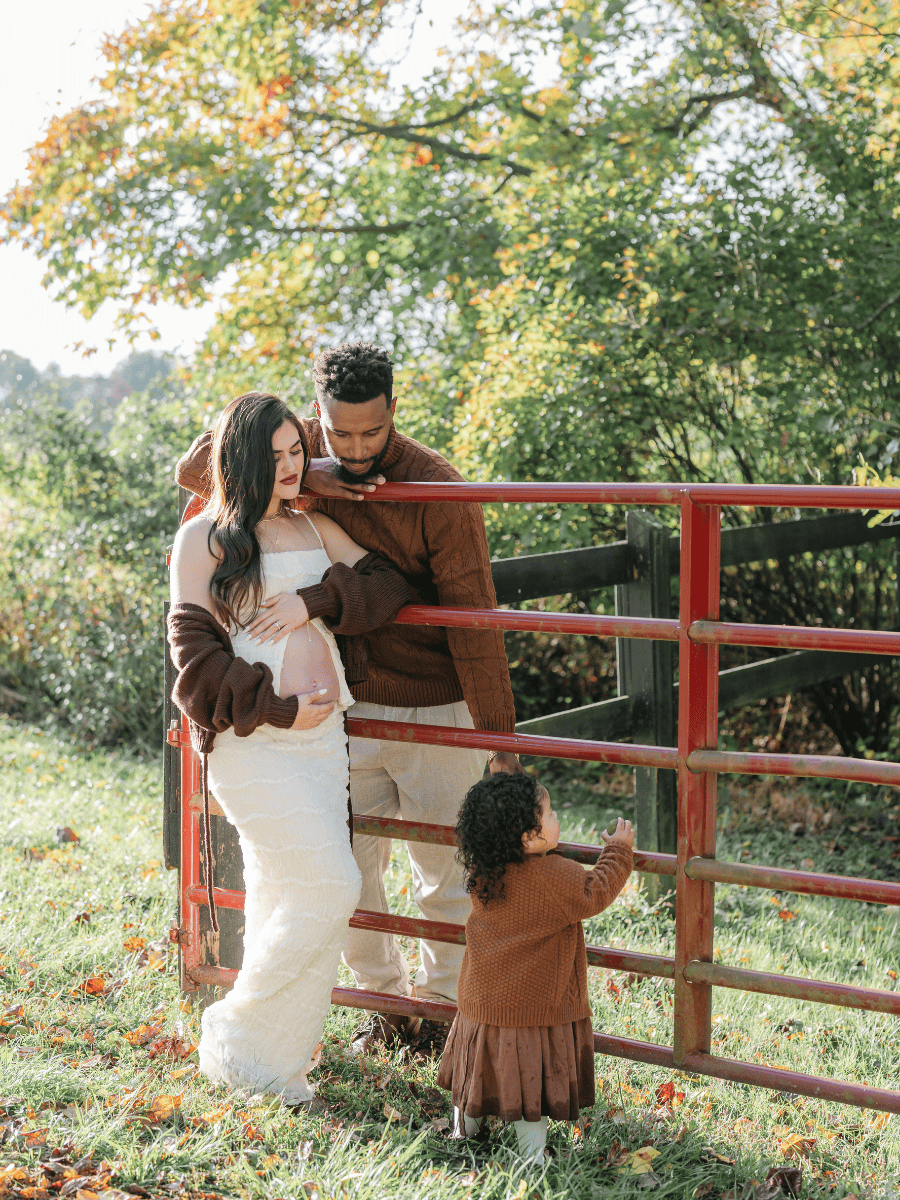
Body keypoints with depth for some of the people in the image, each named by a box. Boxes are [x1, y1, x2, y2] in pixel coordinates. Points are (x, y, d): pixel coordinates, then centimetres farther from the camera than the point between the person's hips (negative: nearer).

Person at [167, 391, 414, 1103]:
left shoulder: (317, 530, 14)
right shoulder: (204, 538, -2)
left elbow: (390, 586, 7)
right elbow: (195, 649, -6)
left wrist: (320, 599, -10)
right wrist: (278, 706, -12)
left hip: (321, 734, 6)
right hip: (250, 742, -6)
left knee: (287, 897, 9)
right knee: (331, 886, -11)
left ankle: (284, 1057, 23)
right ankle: (236, 1037, 5)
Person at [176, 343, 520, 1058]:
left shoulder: (439, 490, -17)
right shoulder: (302, 450, -3)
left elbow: (474, 621, -17)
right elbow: (196, 468, -11)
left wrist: (500, 738, -18)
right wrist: (298, 479, -23)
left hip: (436, 710, -4)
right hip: (346, 705, 4)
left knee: (447, 878, 6)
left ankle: (440, 1008, 26)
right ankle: (384, 1003, 30)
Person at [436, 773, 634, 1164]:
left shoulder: (481, 873, -7)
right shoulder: (555, 877, -25)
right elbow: (595, 894, -13)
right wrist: (618, 850, -2)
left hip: (482, 1001, 6)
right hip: (534, 1008, -6)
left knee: (479, 1068, 24)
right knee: (532, 1084, 8)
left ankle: (464, 1130, 40)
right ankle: (532, 1153, 15)